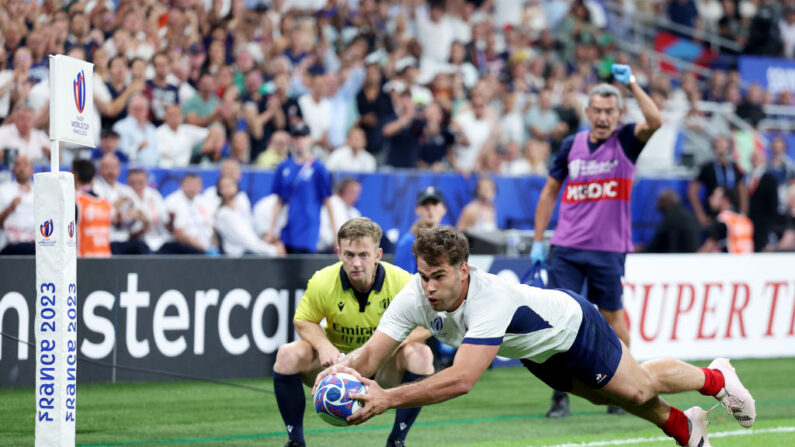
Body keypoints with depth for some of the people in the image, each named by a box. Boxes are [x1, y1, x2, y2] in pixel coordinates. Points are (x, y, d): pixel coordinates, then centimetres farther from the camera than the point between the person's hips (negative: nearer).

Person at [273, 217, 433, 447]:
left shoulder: (401, 281, -20)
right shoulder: (322, 282, -18)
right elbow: (303, 321, -2)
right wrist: (323, 346, -24)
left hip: (383, 365, 0)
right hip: (336, 359, 1)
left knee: (421, 355, -30)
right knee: (288, 355, -26)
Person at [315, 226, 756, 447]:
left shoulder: (491, 300, -49)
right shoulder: (414, 296, -31)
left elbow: (461, 379, -58)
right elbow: (371, 353, -35)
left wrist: (389, 398, -66)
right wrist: (341, 370, -58)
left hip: (571, 326, -6)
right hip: (534, 350, 6)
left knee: (638, 388, 16)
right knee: (606, 396, 27)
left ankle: (715, 377, 47)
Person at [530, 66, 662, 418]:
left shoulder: (626, 141, -2)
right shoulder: (571, 145, 6)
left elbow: (654, 122, -24)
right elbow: (550, 191, 14)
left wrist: (631, 84, -26)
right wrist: (538, 240, 11)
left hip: (609, 250, -2)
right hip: (567, 248, 2)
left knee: (612, 318, 7)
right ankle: (561, 395, 1)